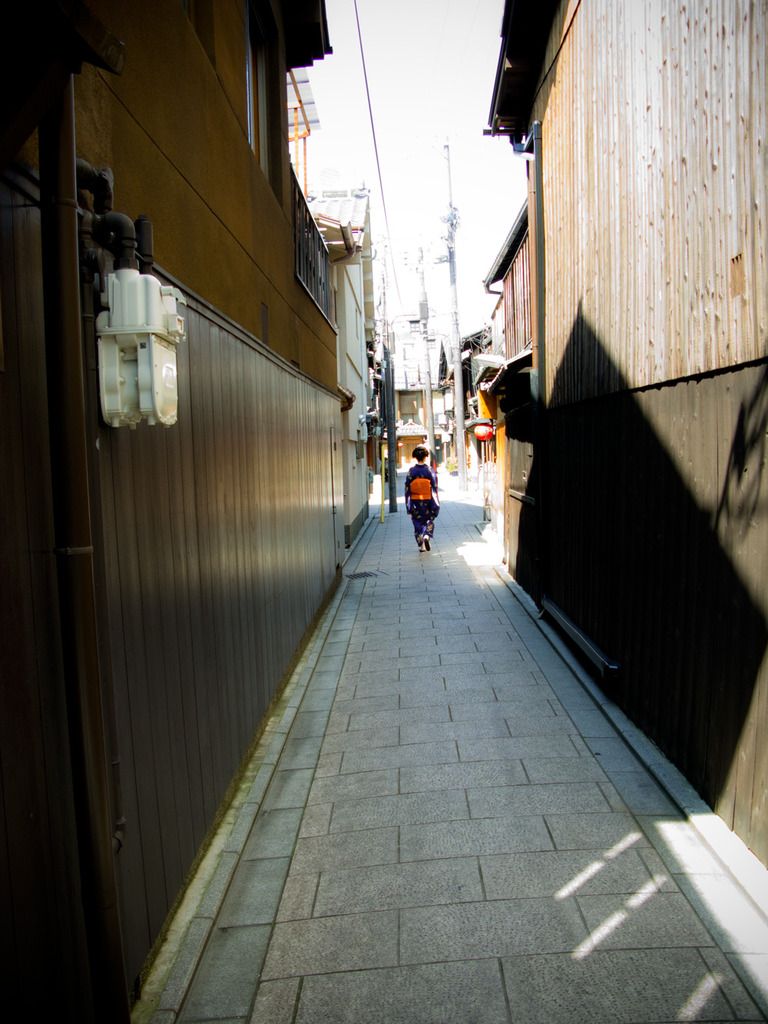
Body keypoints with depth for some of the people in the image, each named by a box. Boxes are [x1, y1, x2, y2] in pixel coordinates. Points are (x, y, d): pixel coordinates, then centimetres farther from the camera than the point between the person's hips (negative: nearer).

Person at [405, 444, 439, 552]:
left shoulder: (411, 471, -6)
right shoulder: (430, 471, -8)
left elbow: (407, 489, -5)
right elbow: (434, 488, -7)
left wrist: (409, 506, 0)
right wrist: (435, 505, -1)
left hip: (415, 502, 1)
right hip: (427, 501, -1)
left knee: (418, 523, 11)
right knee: (429, 520, 16)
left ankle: (421, 545, 9)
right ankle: (426, 536, -10)